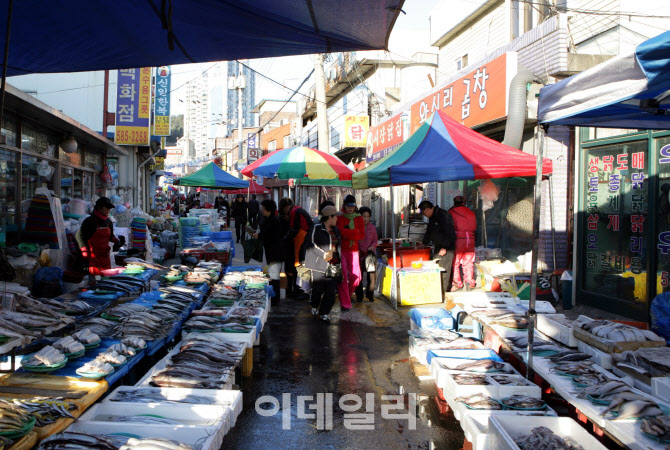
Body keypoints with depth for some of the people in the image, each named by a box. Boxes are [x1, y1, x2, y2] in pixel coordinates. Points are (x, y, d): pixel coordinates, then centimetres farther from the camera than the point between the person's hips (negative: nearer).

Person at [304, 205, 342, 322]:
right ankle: (314, 306, 30)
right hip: (319, 264, -5)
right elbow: (312, 245, -10)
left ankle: (324, 312, 8)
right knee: (318, 288, 2)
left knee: (331, 290, -3)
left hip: (332, 264, 6)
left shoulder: (335, 230, 17)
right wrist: (323, 254, -18)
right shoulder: (317, 228, -5)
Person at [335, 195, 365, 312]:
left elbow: (362, 235, 1)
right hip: (340, 250, -3)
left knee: (356, 276, -1)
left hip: (353, 250, 3)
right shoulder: (338, 217, 0)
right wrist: (355, 232, -9)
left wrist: (347, 234, -9)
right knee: (342, 276, -6)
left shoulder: (359, 218, 10)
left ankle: (347, 294, 28)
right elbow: (340, 231, -15)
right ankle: (345, 303, 1)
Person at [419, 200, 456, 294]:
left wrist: (444, 248, -19)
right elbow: (429, 232, 26)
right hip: (438, 246, 9)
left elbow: (448, 233, -19)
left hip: (447, 247, -9)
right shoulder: (432, 217, 14)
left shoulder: (443, 215, -17)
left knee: (444, 268, -10)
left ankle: (443, 290, -7)